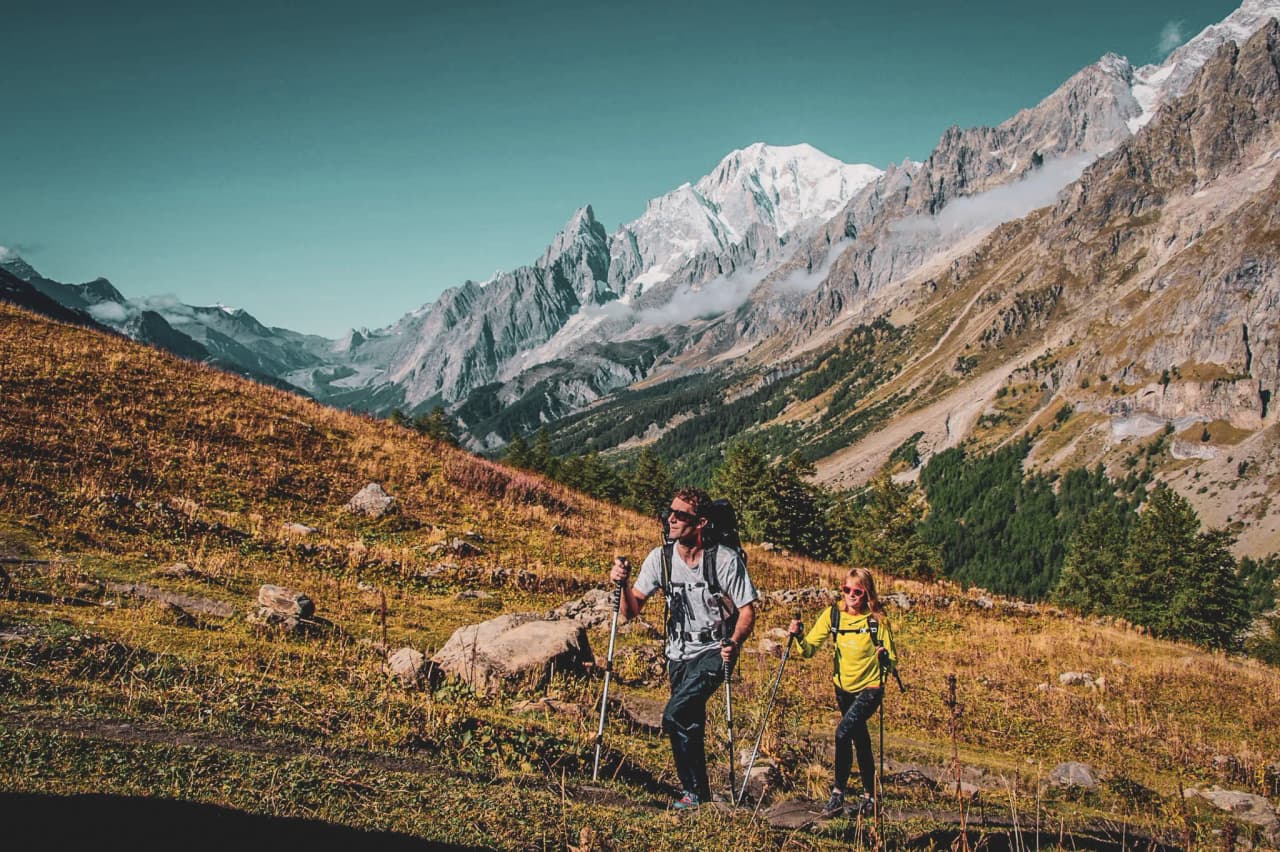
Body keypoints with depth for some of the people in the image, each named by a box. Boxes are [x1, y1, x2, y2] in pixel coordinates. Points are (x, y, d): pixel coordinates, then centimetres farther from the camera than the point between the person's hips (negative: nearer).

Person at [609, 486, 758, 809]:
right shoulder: (660, 558, -4)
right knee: (690, 725, 13)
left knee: (675, 716, -21)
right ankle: (700, 794, 32)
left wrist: (735, 643, -30)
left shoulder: (725, 559, -16)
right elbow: (632, 610, -2)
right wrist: (623, 584, -22)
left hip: (714, 652, -5)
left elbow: (748, 609, -12)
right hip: (679, 654, 5)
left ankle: (695, 793, -7)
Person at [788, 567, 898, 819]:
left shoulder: (877, 620, -17)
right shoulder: (833, 614, -7)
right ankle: (870, 797, 33)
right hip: (844, 688, 5)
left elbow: (892, 663, -12)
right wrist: (798, 636, -27)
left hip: (869, 689, -5)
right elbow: (810, 649, -8)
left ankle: (838, 794, -15)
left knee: (843, 733, -24)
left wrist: (885, 657, -33)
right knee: (861, 742, 18)